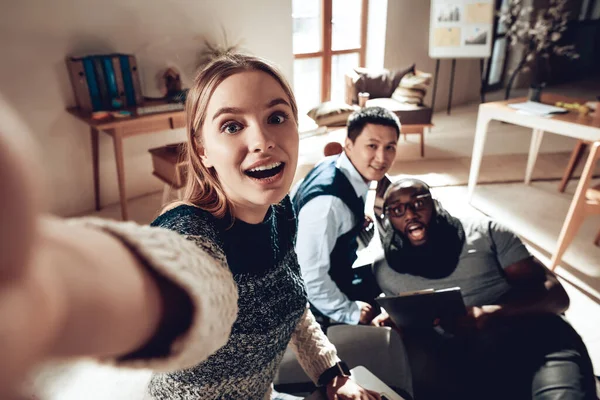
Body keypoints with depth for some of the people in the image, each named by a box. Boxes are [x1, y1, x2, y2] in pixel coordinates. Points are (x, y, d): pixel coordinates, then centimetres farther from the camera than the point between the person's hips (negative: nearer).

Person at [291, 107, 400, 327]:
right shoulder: (328, 200, -37)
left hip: (331, 277, 9)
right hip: (316, 298, -8)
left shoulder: (348, 170, -9)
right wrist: (349, 311, -20)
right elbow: (311, 275, -33)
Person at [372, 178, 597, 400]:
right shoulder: (385, 270, 15)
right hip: (457, 364, 2)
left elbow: (555, 294, 5)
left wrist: (490, 315, -13)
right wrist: (385, 325, -6)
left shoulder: (485, 232, 12)